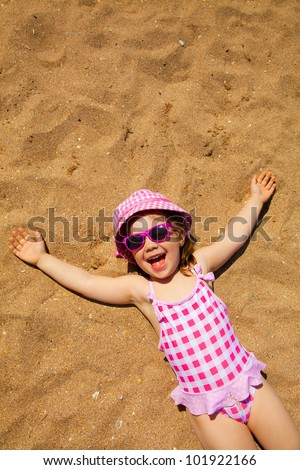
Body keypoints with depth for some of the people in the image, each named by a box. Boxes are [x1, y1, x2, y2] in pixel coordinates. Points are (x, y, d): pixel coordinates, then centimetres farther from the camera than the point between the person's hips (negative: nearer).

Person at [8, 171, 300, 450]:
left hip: (250, 384, 2)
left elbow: (237, 233, 12)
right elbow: (85, 281, 1)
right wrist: (41, 258, 10)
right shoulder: (140, 290, -5)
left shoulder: (198, 264, -1)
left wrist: (256, 199, 25)